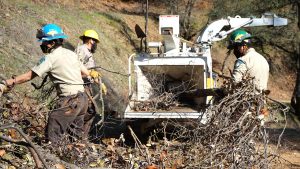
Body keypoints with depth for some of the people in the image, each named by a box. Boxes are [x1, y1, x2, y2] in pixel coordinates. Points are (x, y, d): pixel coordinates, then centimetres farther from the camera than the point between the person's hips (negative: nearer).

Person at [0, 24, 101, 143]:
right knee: (76, 135, 21)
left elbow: (29, 76, -12)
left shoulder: (50, 58, -10)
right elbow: (85, 72, 20)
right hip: (83, 98, 9)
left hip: (70, 101, -9)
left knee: (52, 138, -5)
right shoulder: (71, 53, 12)